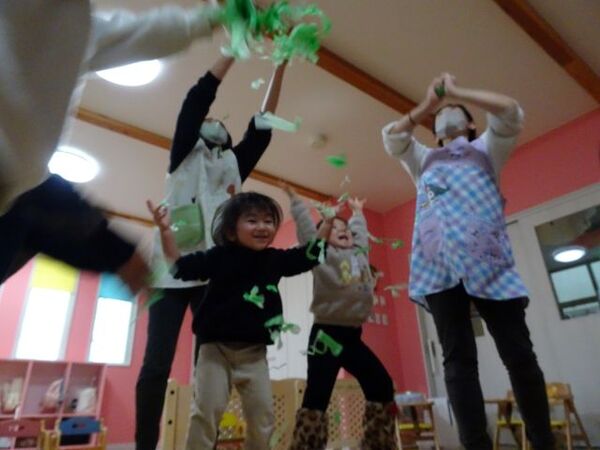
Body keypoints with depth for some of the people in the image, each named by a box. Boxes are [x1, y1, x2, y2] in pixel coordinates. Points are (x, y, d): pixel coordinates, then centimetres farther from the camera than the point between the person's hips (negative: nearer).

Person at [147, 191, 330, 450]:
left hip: (254, 351, 3)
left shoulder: (275, 259, 5)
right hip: (216, 346, -3)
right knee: (207, 409, -2)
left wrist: (328, 223, 13)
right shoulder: (219, 256, -6)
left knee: (263, 414, 5)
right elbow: (178, 266, -7)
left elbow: (309, 255, 15)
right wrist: (166, 230, -19)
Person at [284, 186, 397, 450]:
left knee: (381, 386, 8)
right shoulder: (322, 255, 1)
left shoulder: (359, 253, 18)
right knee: (317, 395, -9)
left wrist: (357, 212, 48)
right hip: (326, 334, -7)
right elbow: (306, 225, -1)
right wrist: (294, 198, 3)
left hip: (352, 335, 7)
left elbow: (361, 231, 35)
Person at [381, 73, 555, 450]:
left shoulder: (486, 149, 24)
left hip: (487, 260, -1)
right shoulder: (424, 160, 31)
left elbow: (511, 112, 7)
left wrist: (456, 92, 11)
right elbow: (391, 137, 17)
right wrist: (426, 105, 17)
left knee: (519, 354, -2)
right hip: (439, 265, 2)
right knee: (459, 359, -3)